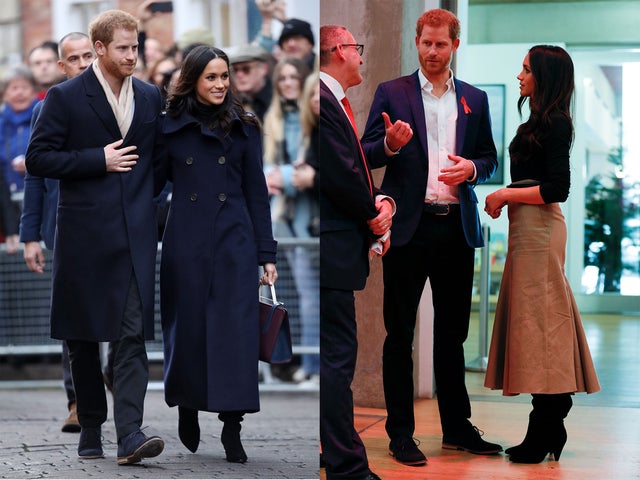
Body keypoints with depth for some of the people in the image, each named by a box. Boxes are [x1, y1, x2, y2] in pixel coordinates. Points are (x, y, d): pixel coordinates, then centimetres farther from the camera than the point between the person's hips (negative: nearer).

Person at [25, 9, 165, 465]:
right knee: (84, 337, 7)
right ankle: (90, 427, 20)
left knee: (133, 333, -10)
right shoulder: (65, 97, -2)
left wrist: (145, 197, 11)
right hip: (83, 234, -2)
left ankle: (130, 434, -15)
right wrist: (99, 161, -11)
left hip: (135, 234, 2)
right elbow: (38, 158, -7)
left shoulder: (150, 97, 10)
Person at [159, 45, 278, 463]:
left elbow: (256, 192, 6)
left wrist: (267, 254, 2)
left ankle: (232, 428, -3)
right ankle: (188, 409, 28)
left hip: (234, 242, 0)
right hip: (185, 242, 0)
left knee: (236, 329, -6)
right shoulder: (170, 128, 3)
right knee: (187, 328, 6)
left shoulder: (244, 128, 5)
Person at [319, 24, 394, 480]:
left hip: (338, 247, 11)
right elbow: (338, 174, -20)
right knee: (338, 355, -9)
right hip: (330, 249, -11)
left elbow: (357, 170, 20)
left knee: (334, 355, 15)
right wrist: (373, 216, -6)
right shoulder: (319, 100, -14)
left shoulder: (333, 102, 20)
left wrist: (382, 201, 1)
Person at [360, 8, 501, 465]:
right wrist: (391, 144, -21)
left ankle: (458, 427, 19)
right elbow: (366, 154, 0)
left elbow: (489, 158, 16)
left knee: (453, 333, 11)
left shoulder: (475, 99, 13)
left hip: (456, 226, 3)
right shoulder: (391, 93, 4)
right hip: (409, 226, -3)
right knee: (400, 333, 1)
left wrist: (471, 168, -6)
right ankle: (401, 433, 5)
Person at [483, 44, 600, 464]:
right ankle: (548, 431, 14)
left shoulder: (555, 124, -12)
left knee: (538, 319, -7)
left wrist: (506, 195, -12)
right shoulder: (541, 122, 16)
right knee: (538, 321, 10)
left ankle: (544, 437, -4)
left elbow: (558, 189, -17)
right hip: (529, 228, 10)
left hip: (540, 229, -10)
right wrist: (505, 198, 10)